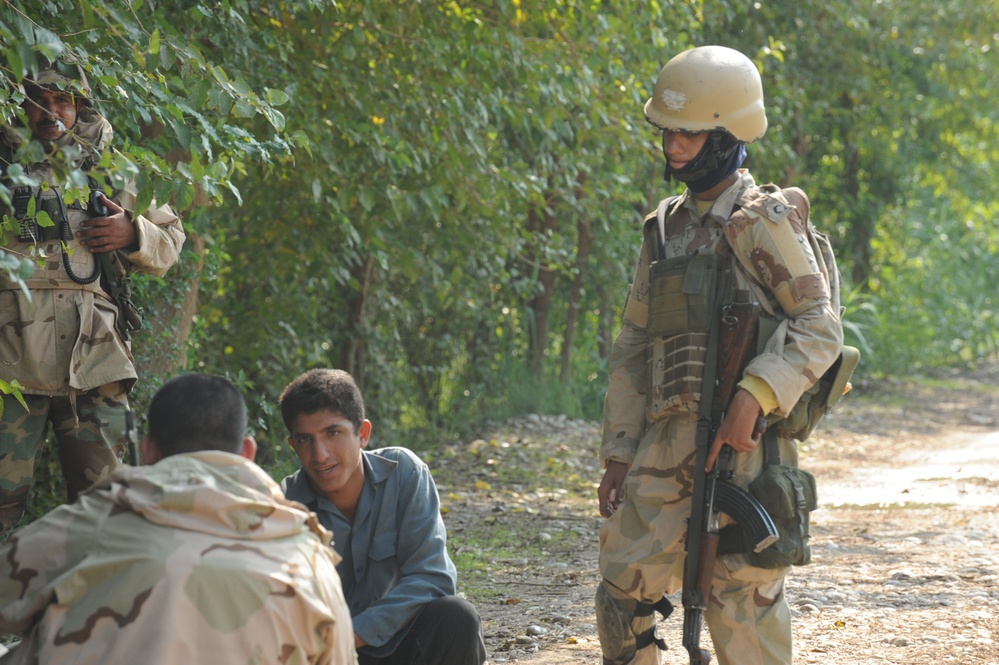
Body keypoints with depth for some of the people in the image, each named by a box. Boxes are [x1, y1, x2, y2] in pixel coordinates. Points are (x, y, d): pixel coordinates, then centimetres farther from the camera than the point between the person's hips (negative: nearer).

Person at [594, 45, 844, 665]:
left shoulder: (763, 221, -5)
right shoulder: (667, 228, 17)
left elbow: (819, 327, -11)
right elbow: (633, 348, 19)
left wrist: (755, 394, -25)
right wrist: (618, 453, 14)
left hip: (743, 447, -7)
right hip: (667, 443, 7)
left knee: (741, 602, -4)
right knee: (624, 590, 4)